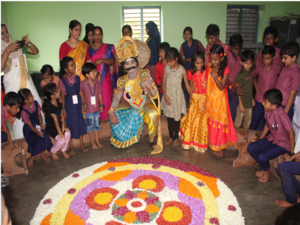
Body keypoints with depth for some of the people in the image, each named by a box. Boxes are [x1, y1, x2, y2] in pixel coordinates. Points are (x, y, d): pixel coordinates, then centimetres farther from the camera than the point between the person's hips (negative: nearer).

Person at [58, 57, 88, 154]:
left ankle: (81, 144, 29)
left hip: (78, 103, 4)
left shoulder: (77, 78, -1)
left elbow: (80, 91, 4)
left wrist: (84, 104, 5)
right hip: (68, 105, -3)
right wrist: (63, 110, -6)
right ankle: (71, 147, 23)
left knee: (80, 122, 12)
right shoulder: (62, 81, -11)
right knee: (70, 124, 7)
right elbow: (62, 96, -8)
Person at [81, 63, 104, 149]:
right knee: (90, 126, 11)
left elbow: (99, 93, 4)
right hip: (88, 109, -4)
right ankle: (92, 143, 26)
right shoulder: (83, 84, -16)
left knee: (97, 125, 15)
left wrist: (101, 104, 7)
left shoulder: (97, 82, -4)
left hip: (97, 108, 4)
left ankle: (97, 141, 32)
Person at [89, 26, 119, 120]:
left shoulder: (108, 47, 8)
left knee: (106, 99, -3)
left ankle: (106, 119, 9)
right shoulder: (89, 48, 10)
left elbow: (113, 61, 0)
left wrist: (101, 60, -16)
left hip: (105, 78, 0)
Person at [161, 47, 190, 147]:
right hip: (168, 94, 3)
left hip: (178, 95, -2)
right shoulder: (166, 68, -2)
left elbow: (187, 84, -4)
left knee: (177, 117, 6)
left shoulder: (182, 69, -9)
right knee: (169, 116, 10)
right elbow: (164, 83, -1)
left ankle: (176, 137, 23)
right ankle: (171, 136, 26)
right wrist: (165, 95, -10)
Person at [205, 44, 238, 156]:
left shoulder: (225, 70, -14)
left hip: (219, 100, -5)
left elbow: (221, 87, -19)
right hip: (210, 99, 5)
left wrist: (214, 76, -27)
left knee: (219, 122, 5)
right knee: (211, 122, 15)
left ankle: (220, 147, 20)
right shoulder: (209, 68, 0)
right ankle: (212, 143, 32)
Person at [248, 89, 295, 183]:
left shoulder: (281, 115, -30)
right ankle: (264, 169, 14)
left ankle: (266, 172, 11)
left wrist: (291, 152, -16)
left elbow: (291, 133, -23)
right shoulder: (267, 111, -7)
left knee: (263, 156, -25)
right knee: (251, 148, -8)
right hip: (271, 138, 7)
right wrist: (259, 140, 13)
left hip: (283, 143, -7)